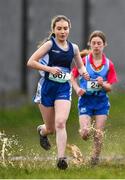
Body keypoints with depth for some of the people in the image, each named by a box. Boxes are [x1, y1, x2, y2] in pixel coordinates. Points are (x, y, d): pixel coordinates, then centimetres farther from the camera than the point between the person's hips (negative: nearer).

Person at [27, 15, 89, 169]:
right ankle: (42, 131, 47)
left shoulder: (73, 48, 6)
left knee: (60, 123, -19)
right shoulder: (50, 44, -7)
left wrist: (83, 72, -2)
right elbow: (31, 62, -11)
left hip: (64, 89, 2)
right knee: (50, 128, 9)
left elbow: (80, 66, 21)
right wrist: (49, 69, -23)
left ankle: (61, 158, -21)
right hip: (47, 87, -2)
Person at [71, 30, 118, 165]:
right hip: (85, 101, -1)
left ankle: (95, 158, 16)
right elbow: (73, 77, 4)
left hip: (101, 102, 1)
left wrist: (102, 84, -21)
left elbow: (109, 88, 0)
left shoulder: (109, 65, -2)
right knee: (85, 133, -11)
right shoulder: (83, 61, -6)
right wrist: (77, 89, -13)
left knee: (98, 134, -1)